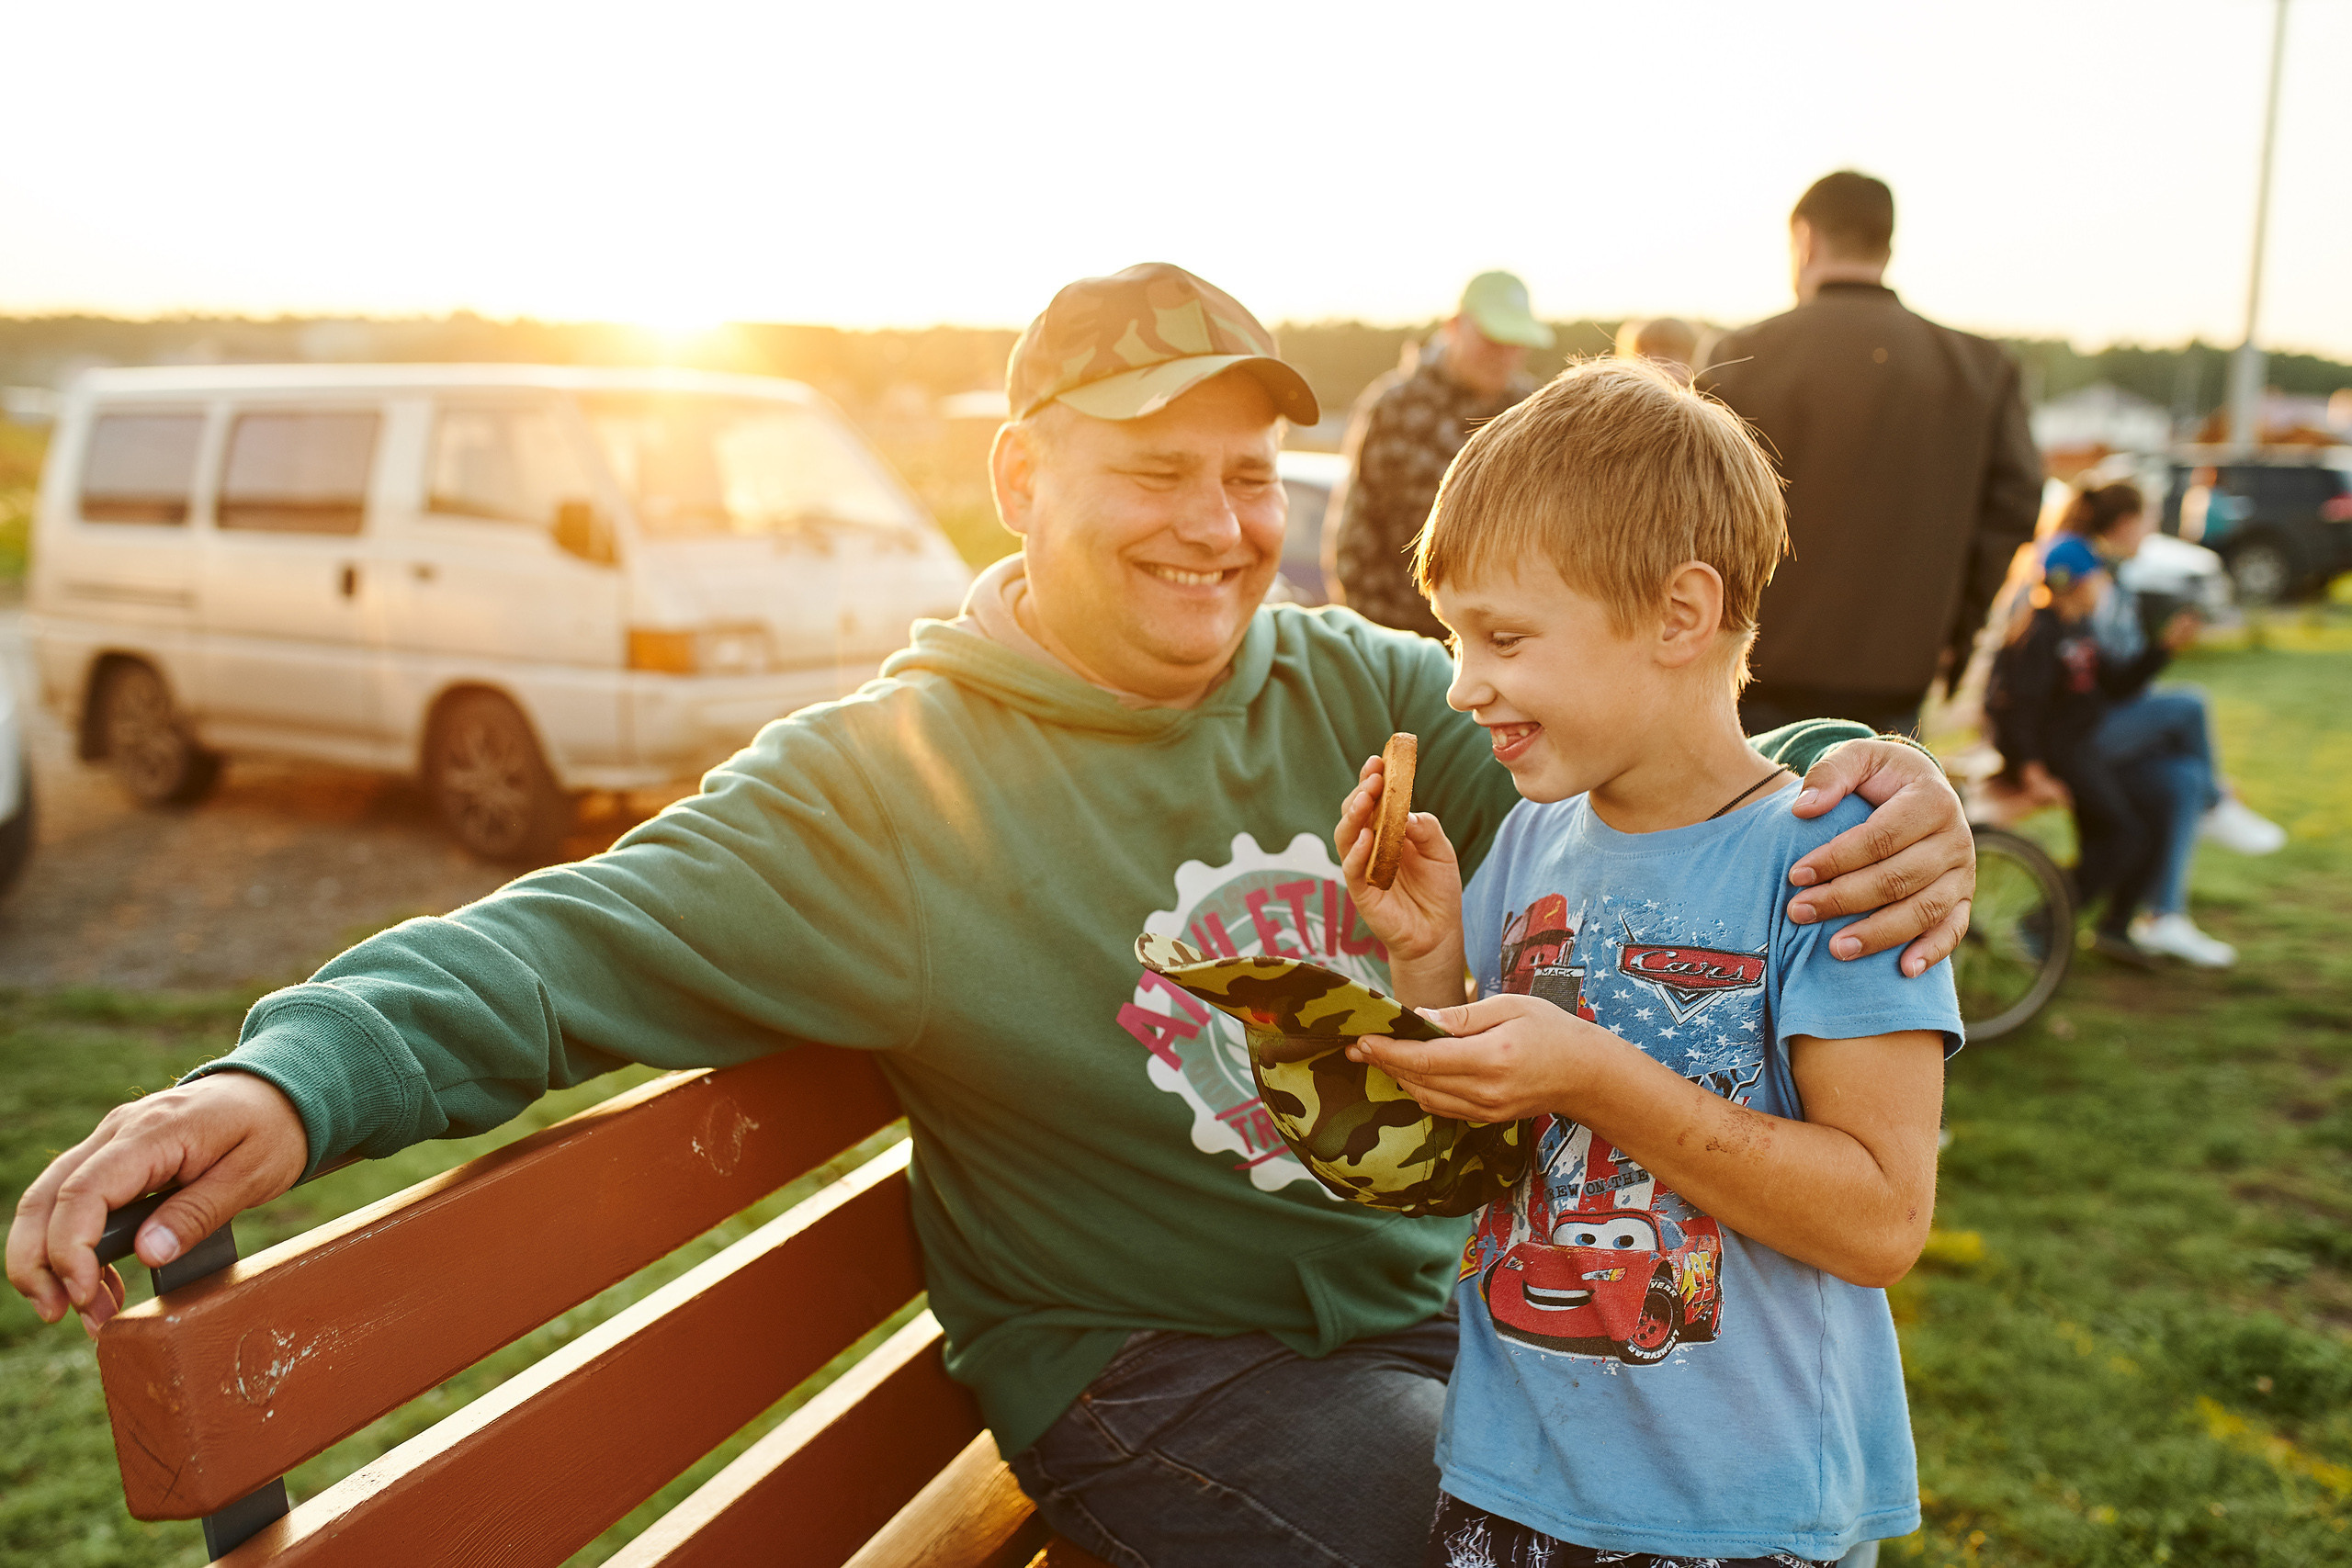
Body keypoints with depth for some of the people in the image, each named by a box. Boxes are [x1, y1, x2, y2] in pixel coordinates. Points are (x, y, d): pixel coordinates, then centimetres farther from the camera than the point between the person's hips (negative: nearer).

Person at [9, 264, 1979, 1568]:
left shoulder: (1365, 693, 0)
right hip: (1155, 1371, -5)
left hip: (1435, 1291, 5)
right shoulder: (885, 780, -10)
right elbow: (585, 938, -15)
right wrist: (300, 1072, -32)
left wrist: (1857, 782, -25)